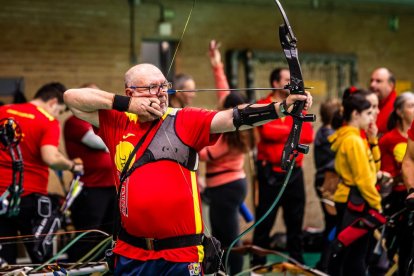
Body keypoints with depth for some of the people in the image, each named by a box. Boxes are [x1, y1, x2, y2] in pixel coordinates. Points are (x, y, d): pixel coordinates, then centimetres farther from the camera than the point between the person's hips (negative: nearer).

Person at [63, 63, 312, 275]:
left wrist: (281, 107, -29)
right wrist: (124, 104, -6)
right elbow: (72, 97, 5)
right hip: (131, 254, 2)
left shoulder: (185, 121, -1)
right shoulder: (117, 124, 6)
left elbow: (233, 118, -14)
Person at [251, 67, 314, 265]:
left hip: (294, 172, 4)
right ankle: (258, 266, 8)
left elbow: (308, 136, -2)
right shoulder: (263, 106, -3)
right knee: (264, 222, 1)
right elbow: (267, 131, -21)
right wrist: (293, 130, -8)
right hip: (270, 173, -4)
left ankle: (297, 264, 19)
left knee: (295, 221, 10)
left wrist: (281, 133, -13)